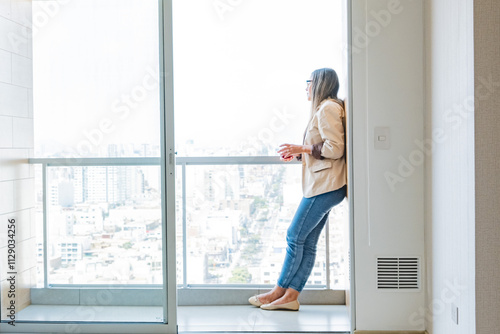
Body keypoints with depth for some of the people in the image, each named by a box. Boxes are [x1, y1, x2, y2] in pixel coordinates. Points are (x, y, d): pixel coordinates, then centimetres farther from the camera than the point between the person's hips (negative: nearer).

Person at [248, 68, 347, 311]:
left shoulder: (327, 108, -9)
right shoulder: (324, 109, 22)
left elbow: (336, 148, -18)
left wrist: (303, 148, -11)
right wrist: (299, 154, 14)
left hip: (324, 186, -10)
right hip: (322, 186, 10)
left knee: (295, 236, -3)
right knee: (307, 242, 6)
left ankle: (279, 291, 7)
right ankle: (291, 296, 9)